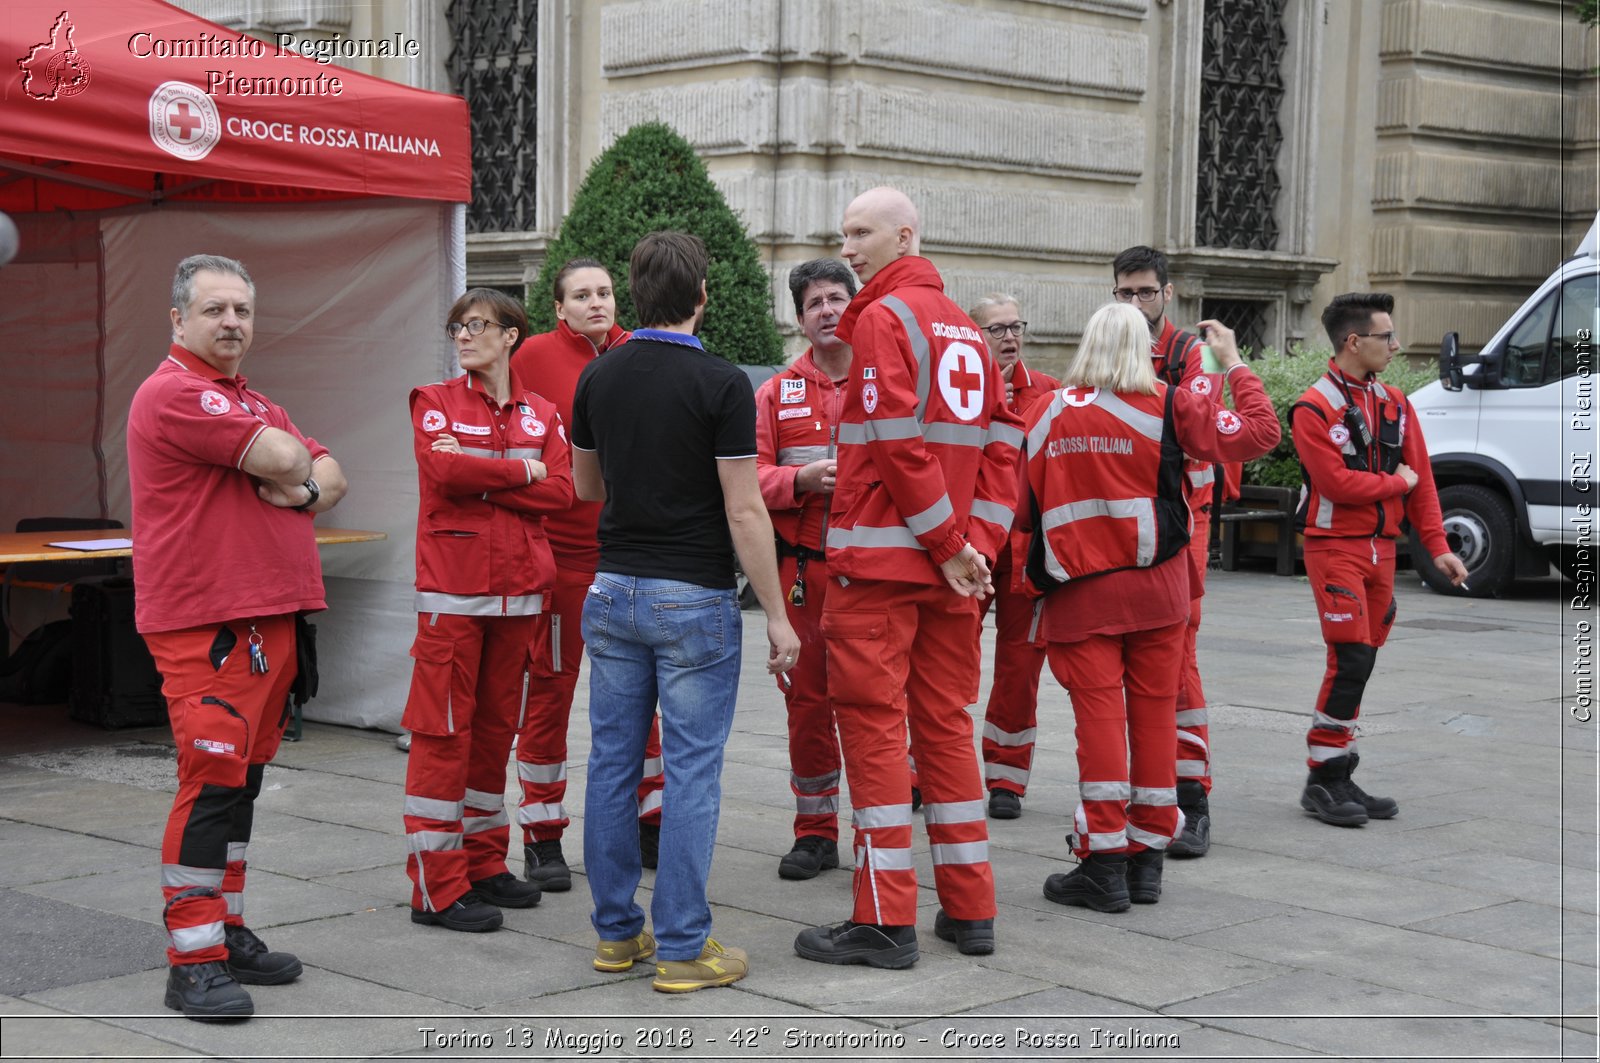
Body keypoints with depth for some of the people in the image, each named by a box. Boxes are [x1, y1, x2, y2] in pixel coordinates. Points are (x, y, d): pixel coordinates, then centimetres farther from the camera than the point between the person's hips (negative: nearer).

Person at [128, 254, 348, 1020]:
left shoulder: (254, 404, 21)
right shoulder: (173, 392, -10)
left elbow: (331, 479, 18)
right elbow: (282, 459, -19)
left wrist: (300, 488, -4)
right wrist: (296, 466, 4)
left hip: (269, 619, 9)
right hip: (205, 625, -9)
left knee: (242, 780, 13)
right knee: (213, 782, -11)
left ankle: (227, 932, 22)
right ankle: (193, 963, -8)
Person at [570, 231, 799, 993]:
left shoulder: (598, 377, 4)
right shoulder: (721, 385, -13)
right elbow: (743, 512, -15)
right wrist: (776, 614, -10)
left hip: (613, 590, 5)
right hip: (694, 599, -5)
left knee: (613, 760, 11)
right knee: (691, 771, 0)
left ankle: (616, 932, 18)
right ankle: (681, 947, 2)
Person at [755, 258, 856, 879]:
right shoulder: (778, 393, 11)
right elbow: (751, 478, 4)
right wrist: (802, 479, -14)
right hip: (803, 568, 2)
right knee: (808, 698, 6)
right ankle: (816, 833, 17)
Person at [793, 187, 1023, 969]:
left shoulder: (882, 317, -8)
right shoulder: (964, 327, 16)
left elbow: (899, 443, -17)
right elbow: (1002, 440, 11)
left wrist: (950, 546, -12)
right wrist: (978, 540, 3)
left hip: (882, 555, -7)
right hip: (954, 561, 8)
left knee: (873, 724, -3)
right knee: (945, 723, 12)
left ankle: (885, 920, -2)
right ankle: (969, 909, 16)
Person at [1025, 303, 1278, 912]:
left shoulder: (1048, 413, 3)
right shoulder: (1167, 406, -4)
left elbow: (1025, 499, 7)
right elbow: (1258, 434, -4)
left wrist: (1041, 575, 19)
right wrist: (1234, 365, 7)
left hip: (1078, 591, 0)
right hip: (1156, 587, 0)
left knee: (1098, 713, -1)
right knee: (1154, 714, 8)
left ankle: (1103, 866, -4)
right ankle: (1147, 859, 14)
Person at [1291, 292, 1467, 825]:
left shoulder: (1395, 406, 12)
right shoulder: (1315, 408, -10)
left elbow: (1421, 479, 12)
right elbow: (1336, 482, -19)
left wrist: (1437, 546, 4)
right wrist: (1395, 482, -4)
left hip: (1381, 549, 7)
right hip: (1336, 547, -7)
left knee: (1360, 661, 9)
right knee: (1352, 659, -13)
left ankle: (1339, 778, 16)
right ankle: (1322, 780, -4)